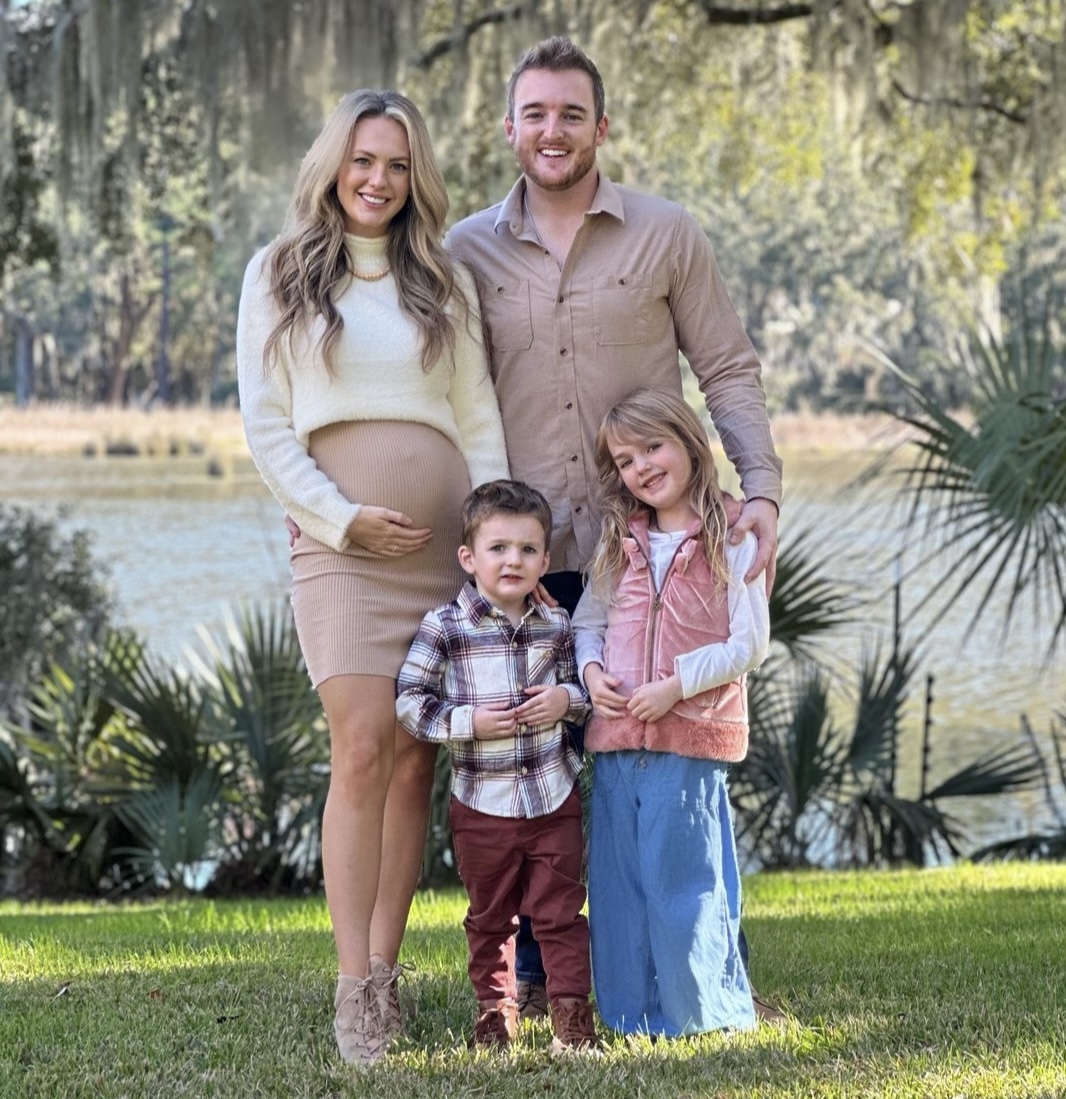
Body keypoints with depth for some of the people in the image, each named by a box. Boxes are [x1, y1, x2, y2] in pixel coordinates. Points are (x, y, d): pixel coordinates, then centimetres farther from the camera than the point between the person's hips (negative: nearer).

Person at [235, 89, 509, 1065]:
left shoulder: (444, 281, 14)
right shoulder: (278, 276, 7)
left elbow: (479, 420, 12)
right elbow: (266, 427, 2)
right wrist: (344, 517, -9)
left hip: (446, 543, 3)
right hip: (341, 545, -3)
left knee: (416, 762, 1)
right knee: (363, 749, -15)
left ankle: (386, 972, 9)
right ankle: (355, 994, -14)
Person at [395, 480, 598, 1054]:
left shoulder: (556, 626, 3)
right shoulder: (444, 628, -7)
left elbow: (582, 681, 15)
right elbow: (410, 701, -6)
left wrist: (566, 698, -7)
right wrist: (468, 722, -17)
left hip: (554, 797, 1)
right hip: (481, 803, -1)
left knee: (560, 910, 3)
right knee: (489, 915, 12)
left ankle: (571, 1008, 9)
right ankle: (494, 1006, 25)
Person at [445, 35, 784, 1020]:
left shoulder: (666, 235, 2)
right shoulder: (469, 250, 6)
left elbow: (729, 371, 3)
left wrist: (762, 488, -9)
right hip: (527, 551, 1)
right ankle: (538, 973, 16)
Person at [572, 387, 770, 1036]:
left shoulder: (730, 539, -4)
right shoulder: (621, 543, 13)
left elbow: (750, 643, -7)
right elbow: (587, 622, 20)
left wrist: (677, 684, -14)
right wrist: (591, 670, -1)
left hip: (691, 737, -5)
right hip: (617, 738, 6)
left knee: (682, 879, -4)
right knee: (619, 881, 7)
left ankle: (709, 1012, 7)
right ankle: (633, 1016, 15)